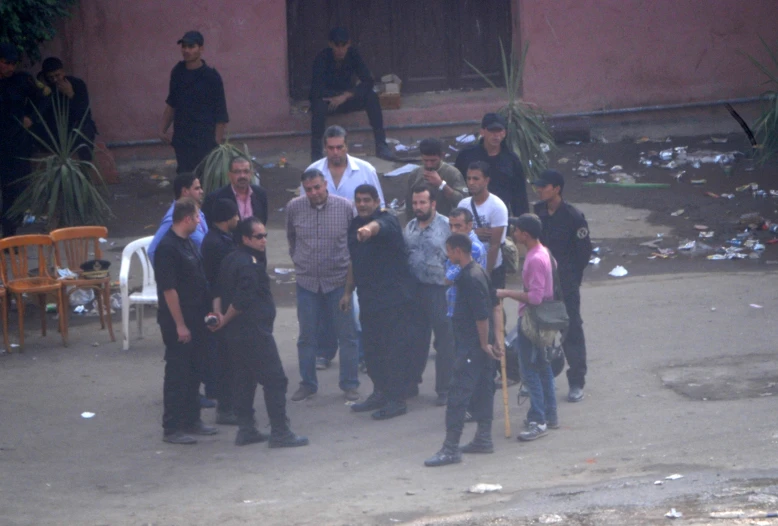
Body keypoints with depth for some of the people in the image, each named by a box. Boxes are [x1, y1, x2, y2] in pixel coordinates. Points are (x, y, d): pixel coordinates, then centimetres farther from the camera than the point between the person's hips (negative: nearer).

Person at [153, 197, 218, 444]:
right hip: (178, 323, -9)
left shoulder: (188, 243, 11)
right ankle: (172, 428, 2)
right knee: (177, 374, -3)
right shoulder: (168, 247, -19)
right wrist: (179, 325, -21)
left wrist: (207, 313, 18)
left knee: (193, 371, 16)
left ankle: (191, 420, 26)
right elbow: (168, 289, -21)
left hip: (195, 319, 9)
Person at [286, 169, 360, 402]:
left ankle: (350, 384, 14)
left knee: (347, 334, 3)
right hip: (307, 280, 2)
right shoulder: (294, 207, -3)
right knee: (307, 336, 8)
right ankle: (307, 383, 20)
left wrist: (352, 267, 7)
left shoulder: (345, 207, -8)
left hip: (338, 280, -2)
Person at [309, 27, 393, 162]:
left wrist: (346, 95, -29)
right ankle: (316, 153, -31)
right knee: (319, 105, -38)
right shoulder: (322, 58, -20)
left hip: (346, 99, 3)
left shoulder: (353, 55, -11)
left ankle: (381, 146, -23)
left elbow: (368, 82, -16)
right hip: (327, 99, -3)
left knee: (371, 97, -24)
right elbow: (317, 89, -28)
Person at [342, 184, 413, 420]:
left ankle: (397, 399, 0)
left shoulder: (387, 221, -12)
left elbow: (379, 226, -39)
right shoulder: (355, 225, 12)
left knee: (394, 348, -6)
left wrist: (369, 229, -62)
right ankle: (380, 393, 23)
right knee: (372, 348, 11)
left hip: (393, 296, -8)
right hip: (368, 298, 8)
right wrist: (348, 291, 23)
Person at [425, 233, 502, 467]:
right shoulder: (480, 272, 11)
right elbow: (495, 306, 18)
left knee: (458, 394, -9)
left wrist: (485, 344, -14)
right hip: (481, 344, 11)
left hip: (471, 346, -11)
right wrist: (494, 340, 19)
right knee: (483, 390, 16)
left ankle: (451, 448, -9)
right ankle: (483, 439, 25)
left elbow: (482, 315, -22)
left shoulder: (469, 278, -20)